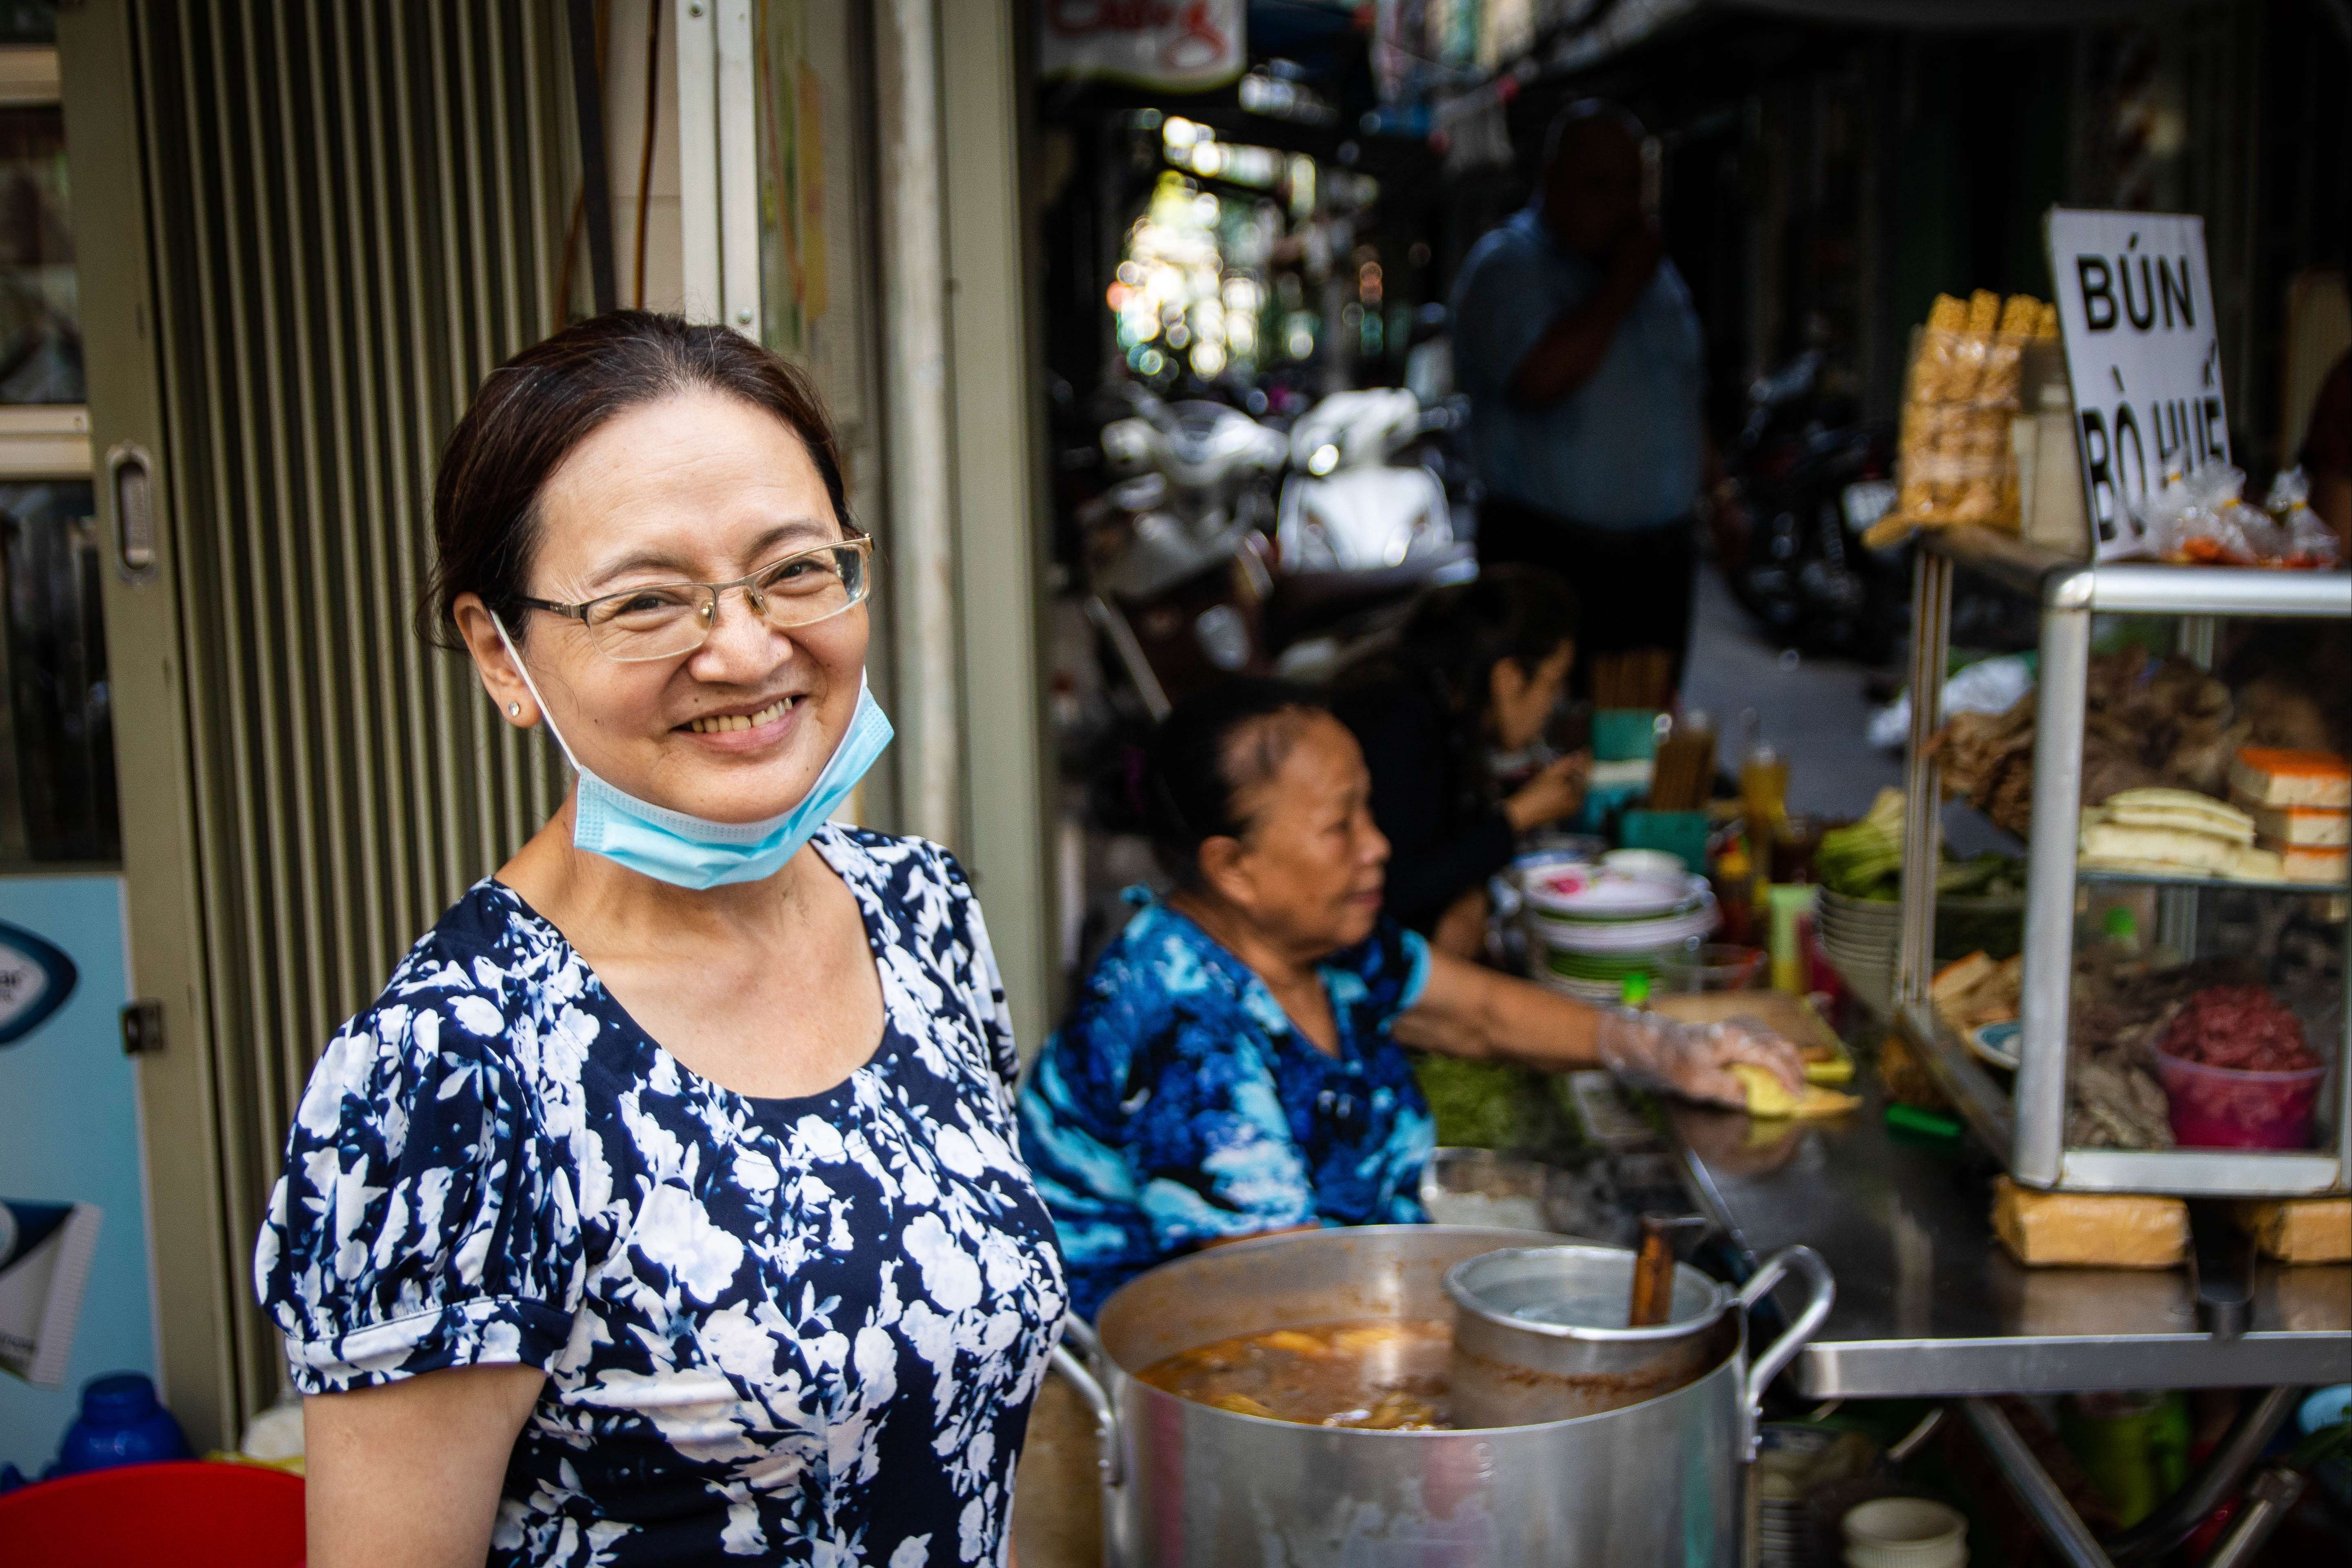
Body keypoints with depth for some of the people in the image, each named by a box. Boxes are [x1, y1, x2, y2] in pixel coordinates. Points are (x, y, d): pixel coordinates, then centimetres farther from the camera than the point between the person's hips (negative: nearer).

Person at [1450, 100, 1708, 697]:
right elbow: (1541, 378, -24)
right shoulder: (1506, 267, -7)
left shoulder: (1659, 273, 17)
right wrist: (1621, 287, -14)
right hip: (1548, 560, -6)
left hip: (1660, 557, 7)